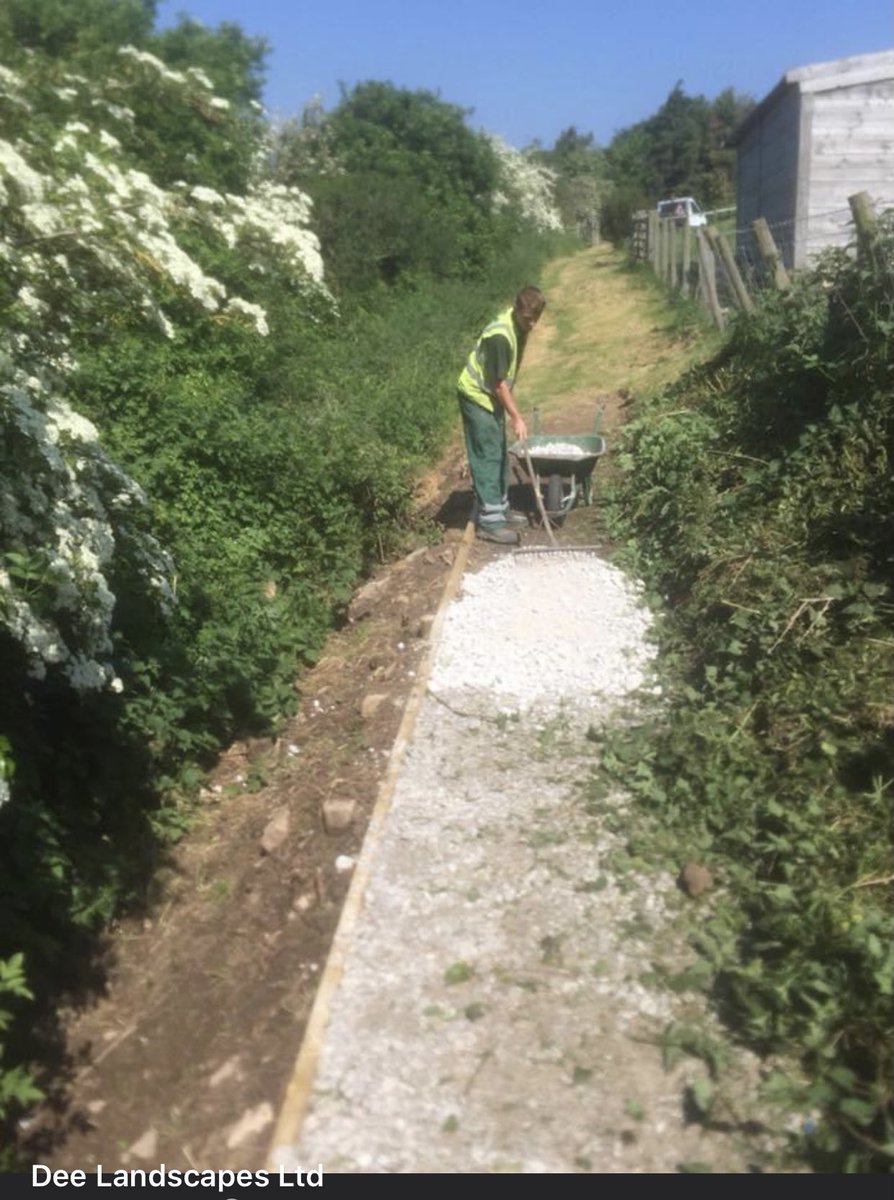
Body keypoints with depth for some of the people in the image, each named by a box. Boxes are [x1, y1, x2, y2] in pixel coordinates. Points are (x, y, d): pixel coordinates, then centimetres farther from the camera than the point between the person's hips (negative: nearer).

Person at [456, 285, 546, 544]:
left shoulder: (519, 324, -1)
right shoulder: (500, 336, -29)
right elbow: (498, 383, -25)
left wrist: (511, 412, 17)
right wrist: (516, 417, -22)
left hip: (492, 396, 9)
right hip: (477, 396, -9)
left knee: (499, 455, 15)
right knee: (487, 458, -6)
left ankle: (500, 509, 26)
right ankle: (489, 522, -2)